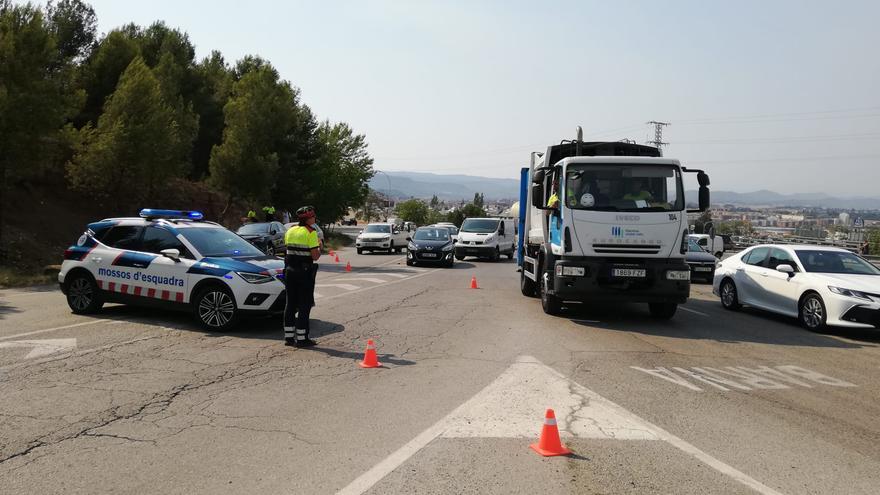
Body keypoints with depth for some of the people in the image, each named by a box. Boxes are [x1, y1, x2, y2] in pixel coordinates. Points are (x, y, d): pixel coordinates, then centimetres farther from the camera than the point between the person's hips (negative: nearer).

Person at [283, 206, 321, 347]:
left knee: (290, 303, 12)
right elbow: (315, 256, -14)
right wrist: (320, 248, 4)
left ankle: (289, 336, 15)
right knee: (305, 305, 0)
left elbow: (289, 249, 15)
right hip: (305, 271, -6)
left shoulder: (290, 231, 10)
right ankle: (301, 338, 0)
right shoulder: (311, 232, -11)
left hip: (289, 270, 6)